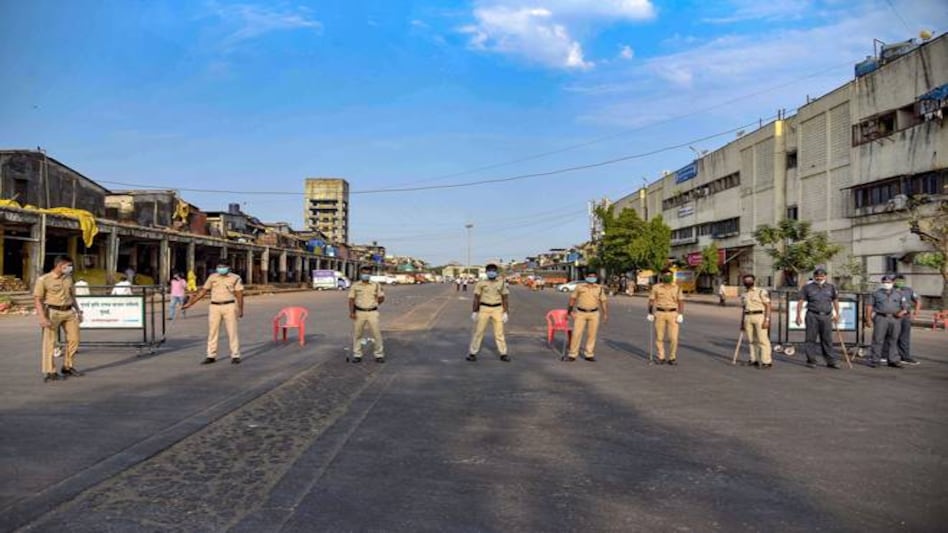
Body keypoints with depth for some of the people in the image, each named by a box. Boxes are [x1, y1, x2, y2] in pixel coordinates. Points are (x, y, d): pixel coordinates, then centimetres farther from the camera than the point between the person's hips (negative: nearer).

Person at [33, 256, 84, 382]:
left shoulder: (68, 278, 12)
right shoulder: (44, 279, -8)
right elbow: (37, 299, -10)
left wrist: (78, 310, 18)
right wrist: (42, 318, -17)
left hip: (69, 312, 7)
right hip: (53, 312, -6)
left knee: (74, 339, 9)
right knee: (50, 342, -3)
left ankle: (68, 367, 23)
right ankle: (49, 372, 3)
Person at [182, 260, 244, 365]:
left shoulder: (235, 278, 0)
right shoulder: (212, 277, 9)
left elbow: (239, 294, -2)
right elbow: (203, 291, 11)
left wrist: (240, 309, -9)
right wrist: (190, 303, 8)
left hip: (229, 307, -3)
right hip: (214, 307, 3)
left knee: (232, 332, -1)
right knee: (212, 332, 5)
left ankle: (235, 356, 5)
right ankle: (211, 356, 12)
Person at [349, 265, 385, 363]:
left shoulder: (376, 285, 5)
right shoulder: (355, 286, 3)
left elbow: (381, 298, 11)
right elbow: (351, 300, 0)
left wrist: (373, 304, 6)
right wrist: (351, 312, -10)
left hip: (372, 313, 0)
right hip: (359, 313, 0)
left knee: (376, 333, -3)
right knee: (356, 334, 5)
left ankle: (379, 355, 6)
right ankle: (357, 355, 16)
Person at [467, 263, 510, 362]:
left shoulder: (501, 284, 5)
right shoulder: (481, 283, 2)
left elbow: (504, 299, 6)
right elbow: (476, 299, 3)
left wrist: (505, 312, 1)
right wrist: (474, 312, -1)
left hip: (497, 309, 1)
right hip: (484, 309, -1)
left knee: (499, 332, 4)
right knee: (478, 331, 1)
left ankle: (503, 354, 13)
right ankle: (472, 353, 9)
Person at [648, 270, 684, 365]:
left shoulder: (677, 288, 1)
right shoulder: (656, 287, 0)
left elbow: (681, 302, -1)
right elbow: (651, 301, 2)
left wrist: (681, 315, -10)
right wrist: (650, 314, -2)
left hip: (673, 314, 0)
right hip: (660, 314, 0)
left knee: (673, 338, -5)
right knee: (659, 337, 4)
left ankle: (672, 358, 10)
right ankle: (661, 357, 16)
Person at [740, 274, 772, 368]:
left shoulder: (761, 292, -3)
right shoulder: (743, 295, 15)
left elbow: (768, 306, -6)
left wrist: (767, 319, -14)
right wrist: (742, 322, 17)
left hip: (760, 316, -6)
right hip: (748, 317, 6)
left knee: (763, 339, -8)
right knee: (751, 340, 7)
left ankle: (767, 361, -6)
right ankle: (755, 360, 14)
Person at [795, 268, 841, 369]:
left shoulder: (831, 287, 12)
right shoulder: (807, 287, 3)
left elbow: (835, 300, 20)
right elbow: (800, 301, 1)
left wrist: (837, 314, 13)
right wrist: (798, 315, -6)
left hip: (826, 316, 2)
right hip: (812, 315, -2)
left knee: (827, 340, 6)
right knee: (811, 339, -1)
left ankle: (830, 361, 10)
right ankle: (811, 361, 5)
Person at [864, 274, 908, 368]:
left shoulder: (899, 294, 16)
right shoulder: (876, 293, 9)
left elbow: (905, 306, 15)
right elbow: (869, 306, 5)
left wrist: (903, 312, -7)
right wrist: (868, 318, -4)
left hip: (895, 319, 3)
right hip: (881, 318, -3)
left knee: (892, 340, 7)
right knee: (878, 339, -6)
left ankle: (892, 360, 15)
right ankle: (874, 360, -3)